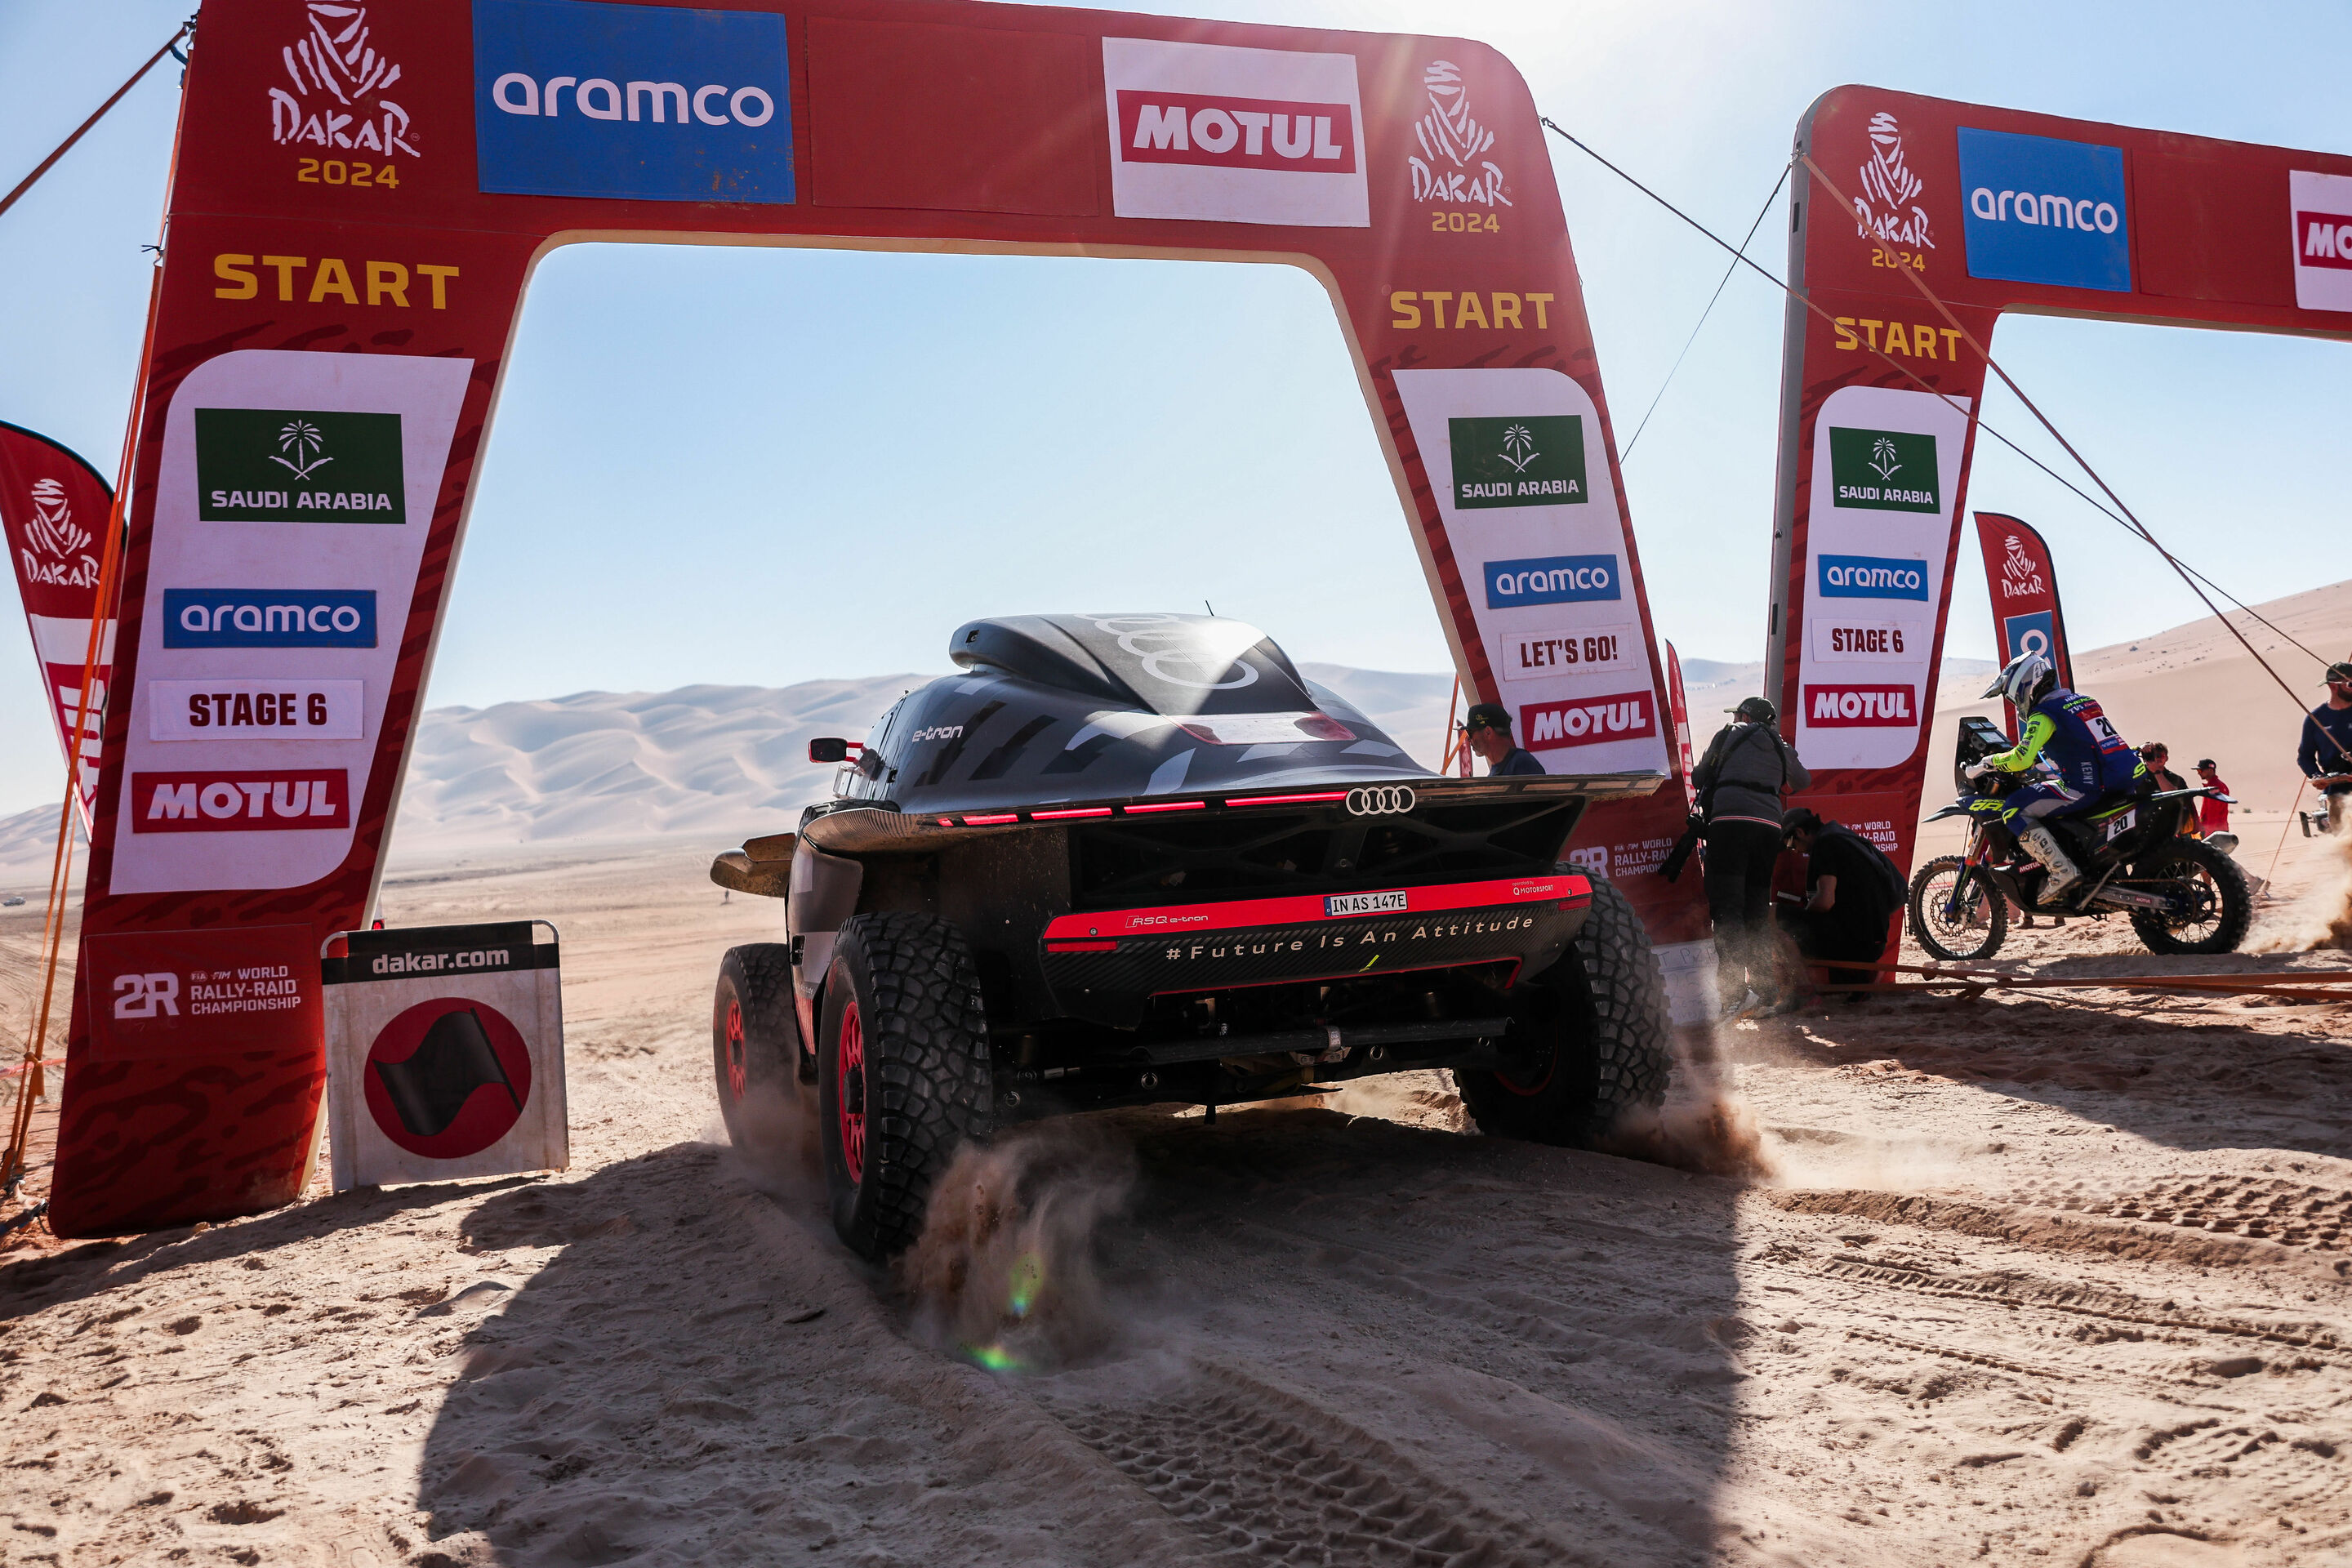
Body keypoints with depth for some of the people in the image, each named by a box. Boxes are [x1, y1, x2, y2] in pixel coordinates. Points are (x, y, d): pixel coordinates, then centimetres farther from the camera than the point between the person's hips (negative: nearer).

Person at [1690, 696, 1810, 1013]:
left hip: (1731, 820, -4)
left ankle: (1733, 988, -21)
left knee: (1727, 906, -10)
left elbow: (1698, 776, 19)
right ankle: (1764, 984, 14)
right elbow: (1804, 782, 42)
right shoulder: (1782, 748, 25)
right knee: (1757, 906, 14)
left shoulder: (1729, 734, 17)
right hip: (1770, 824, 4)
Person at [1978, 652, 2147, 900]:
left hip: (2087, 787, -9)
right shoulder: (2085, 701, 20)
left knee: (2013, 810, -9)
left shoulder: (2043, 715, -7)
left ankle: (2062, 870, -15)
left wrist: (1986, 762, 0)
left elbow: (2021, 759, -17)